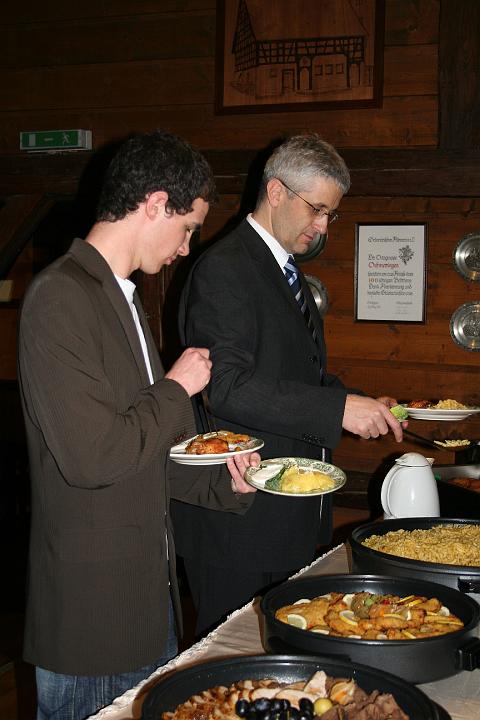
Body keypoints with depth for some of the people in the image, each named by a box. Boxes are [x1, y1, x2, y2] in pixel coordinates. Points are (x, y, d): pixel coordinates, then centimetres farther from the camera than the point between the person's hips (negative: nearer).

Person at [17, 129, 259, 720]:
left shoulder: (123, 296, 14)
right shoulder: (60, 298, -19)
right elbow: (91, 457, -26)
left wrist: (222, 482, 6)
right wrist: (177, 390, -13)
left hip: (147, 593, 9)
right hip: (90, 611, -9)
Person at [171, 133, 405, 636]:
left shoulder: (288, 272, 17)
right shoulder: (224, 269, -14)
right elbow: (228, 387, -25)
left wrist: (364, 407, 6)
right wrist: (338, 408, -26)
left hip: (295, 514, 9)